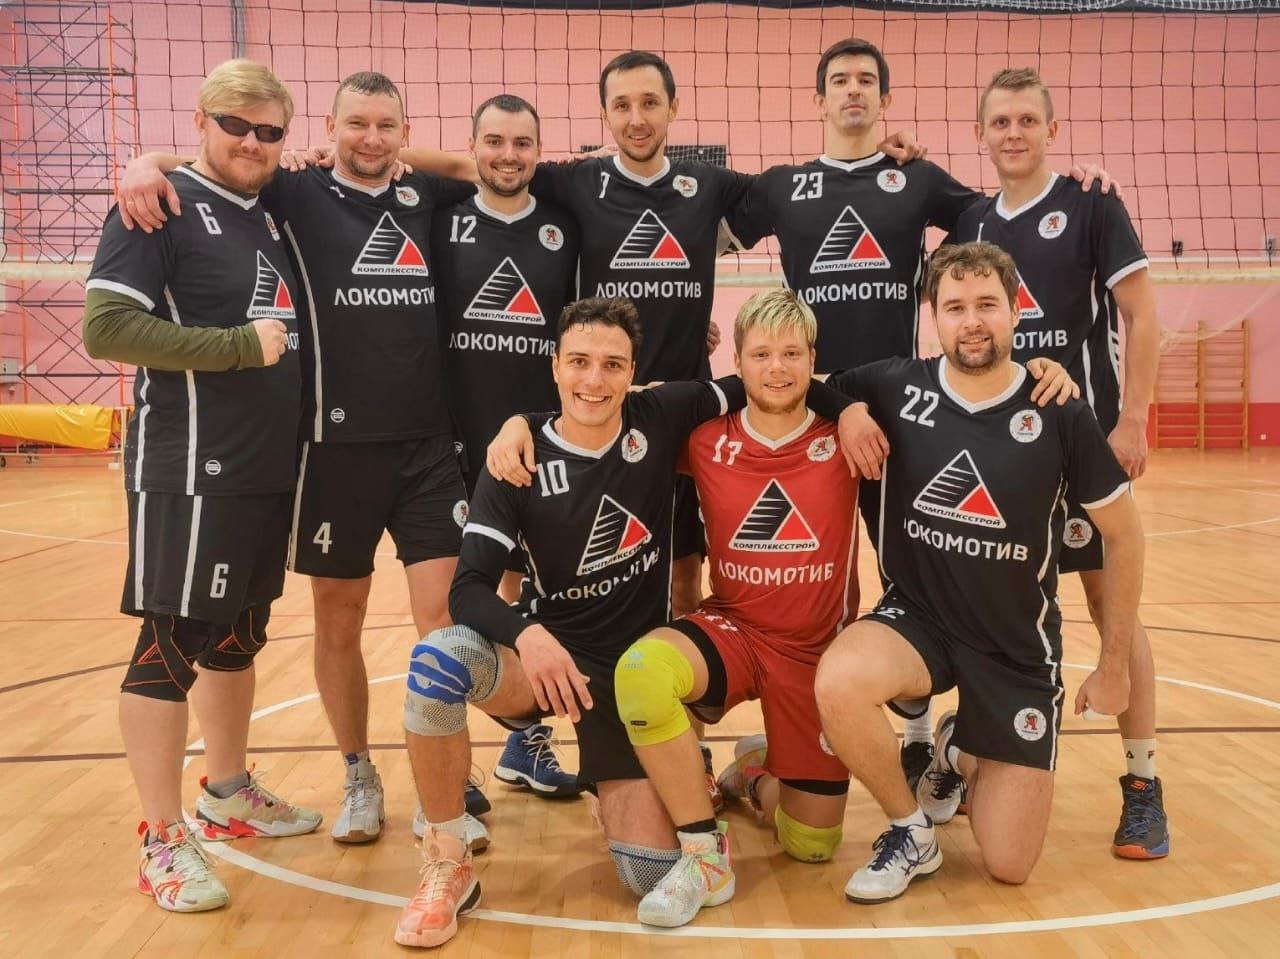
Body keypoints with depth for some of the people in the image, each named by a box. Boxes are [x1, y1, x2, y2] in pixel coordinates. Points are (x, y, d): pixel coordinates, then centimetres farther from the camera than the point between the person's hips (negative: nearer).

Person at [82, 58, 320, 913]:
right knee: (171, 645, 0)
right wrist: (239, 346, -17)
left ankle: (227, 793, 34)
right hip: (189, 472, -7)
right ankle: (163, 842, 11)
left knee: (238, 638, 17)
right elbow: (105, 327, -17)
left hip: (271, 469, 8)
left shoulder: (276, 216, 14)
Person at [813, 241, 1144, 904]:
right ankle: (912, 831, -4)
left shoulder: (1059, 415, -11)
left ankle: (958, 757, 36)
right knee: (839, 683, -36)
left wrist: (1114, 666, 2)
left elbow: (1123, 536, 0)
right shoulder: (894, 388, -10)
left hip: (1021, 647, 0)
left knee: (1009, 866, 1)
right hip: (915, 617, 0)